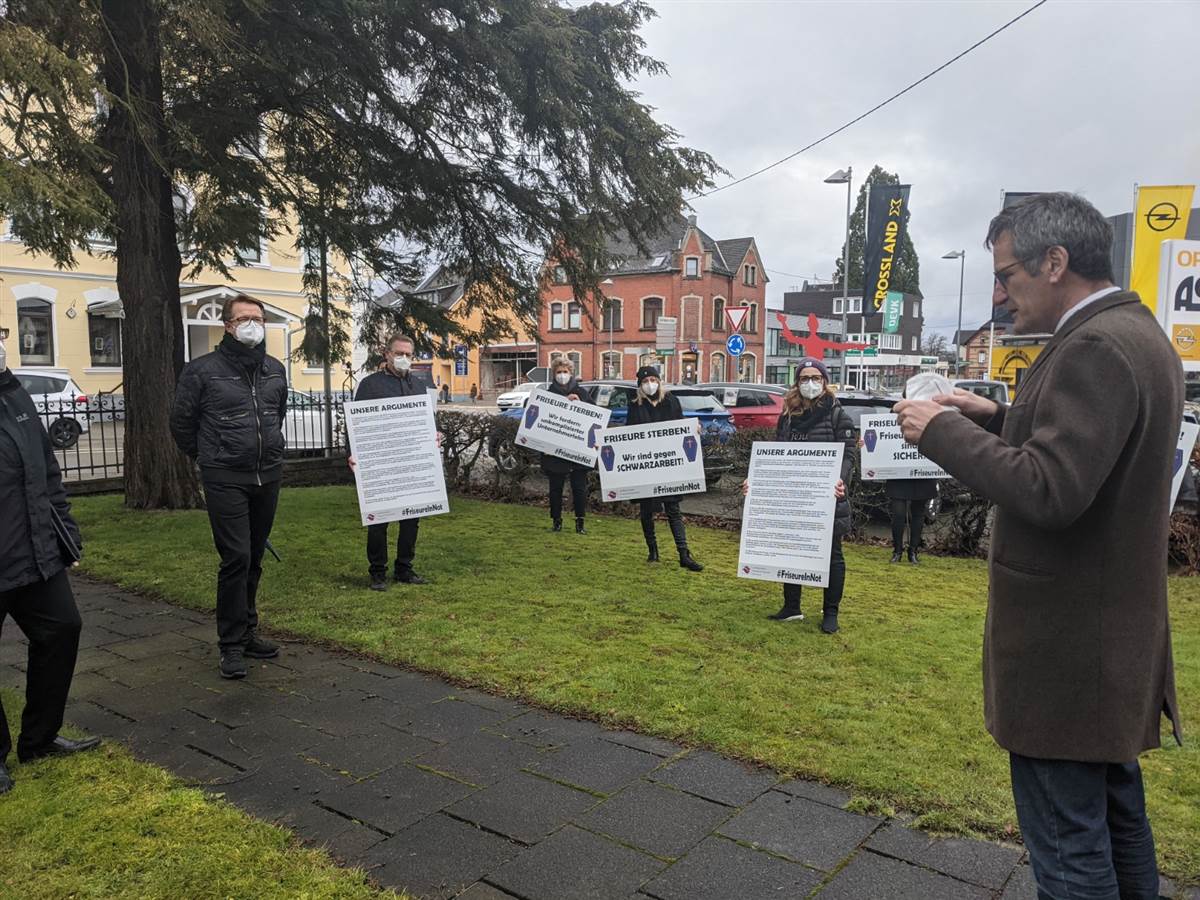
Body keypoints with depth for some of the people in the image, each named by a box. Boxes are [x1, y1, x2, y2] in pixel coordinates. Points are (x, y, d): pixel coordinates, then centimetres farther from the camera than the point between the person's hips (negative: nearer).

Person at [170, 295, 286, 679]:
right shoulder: (203, 370, -6)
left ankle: (247, 632, 25)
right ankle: (232, 645, 3)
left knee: (254, 559, 13)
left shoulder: (275, 370, 9)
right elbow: (181, 422, 4)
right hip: (226, 480, -5)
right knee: (236, 558, -9)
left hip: (268, 477, 5)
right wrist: (209, 457, 12)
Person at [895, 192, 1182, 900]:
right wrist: (999, 418, 5)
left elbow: (1048, 491, -29)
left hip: (1067, 647, -10)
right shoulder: (1136, 333, 11)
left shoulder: (1096, 347, -21)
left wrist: (943, 430, -18)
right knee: (1116, 810, 24)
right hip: (1115, 635, 10)